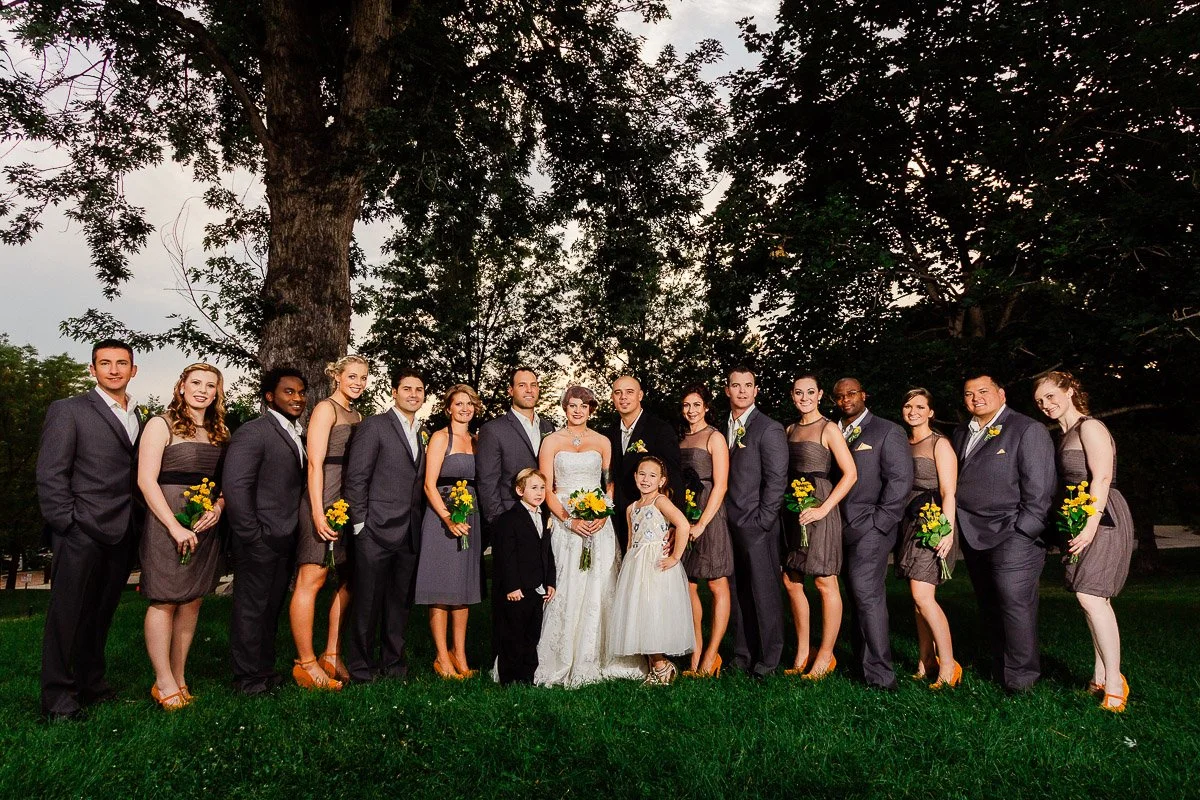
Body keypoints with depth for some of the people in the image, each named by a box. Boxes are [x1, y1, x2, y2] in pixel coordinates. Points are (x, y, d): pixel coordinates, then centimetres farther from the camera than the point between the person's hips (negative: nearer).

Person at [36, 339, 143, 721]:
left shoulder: (139, 419, 14)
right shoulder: (67, 410, -2)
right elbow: (50, 475, -6)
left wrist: (137, 526, 6)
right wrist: (67, 525, -12)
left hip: (120, 536, 5)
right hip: (81, 532, -5)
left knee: (100, 616, 15)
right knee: (67, 615, 2)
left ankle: (91, 684, 27)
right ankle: (58, 698, 12)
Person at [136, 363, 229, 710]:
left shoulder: (220, 431, 12)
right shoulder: (161, 425, -3)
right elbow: (146, 479, -10)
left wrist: (218, 506, -6)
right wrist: (175, 527, -16)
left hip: (207, 526, 5)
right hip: (167, 522, -5)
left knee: (192, 602, 9)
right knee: (164, 602, 0)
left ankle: (179, 676, 19)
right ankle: (164, 683, 9)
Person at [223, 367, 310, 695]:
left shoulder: (296, 436, 13)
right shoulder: (253, 432, -12)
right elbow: (235, 486, -18)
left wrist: (293, 534, 8)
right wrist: (253, 536, -17)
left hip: (285, 541, 8)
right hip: (260, 543, -8)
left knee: (272, 608, 16)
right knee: (251, 609, 4)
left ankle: (265, 670, 28)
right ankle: (249, 679, 15)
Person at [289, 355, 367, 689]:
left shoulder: (357, 415, 19)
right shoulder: (326, 409, -4)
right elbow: (315, 463, -12)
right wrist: (318, 512, -18)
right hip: (325, 502, -8)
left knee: (349, 582, 8)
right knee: (311, 580, -3)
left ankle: (331, 655, 18)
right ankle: (307, 663, 3)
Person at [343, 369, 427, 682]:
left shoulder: (422, 434, 15)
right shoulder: (374, 425, -4)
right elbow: (355, 477, -7)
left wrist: (419, 522, 8)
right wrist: (360, 523, -10)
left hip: (410, 535, 6)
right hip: (377, 530, -6)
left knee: (401, 602, 13)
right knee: (368, 602, 3)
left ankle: (393, 662, 25)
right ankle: (360, 668, 16)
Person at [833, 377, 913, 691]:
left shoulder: (887, 431, 0)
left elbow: (901, 480, -6)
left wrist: (879, 522, -11)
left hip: (870, 528, -5)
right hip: (842, 530, 5)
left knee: (866, 594, -11)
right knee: (858, 596, 10)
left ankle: (879, 675, -5)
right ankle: (862, 663, 17)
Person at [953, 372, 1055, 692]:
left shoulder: (1027, 429, -5)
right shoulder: (961, 434, 16)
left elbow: (1038, 487, -9)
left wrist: (1022, 532, -13)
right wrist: (954, 523, 8)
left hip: (1013, 535, -7)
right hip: (973, 536, 7)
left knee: (1014, 603, -6)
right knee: (989, 606, 12)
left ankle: (1020, 677, 7)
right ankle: (999, 669, 22)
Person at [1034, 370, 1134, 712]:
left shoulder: (1090, 427, -8)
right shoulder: (1066, 436, 18)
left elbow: (1102, 477, -17)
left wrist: (1090, 523, -24)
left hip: (1102, 517, -9)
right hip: (1081, 519, 9)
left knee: (1090, 594, -15)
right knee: (1093, 598, 9)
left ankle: (1114, 683, -10)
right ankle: (1100, 678, 15)